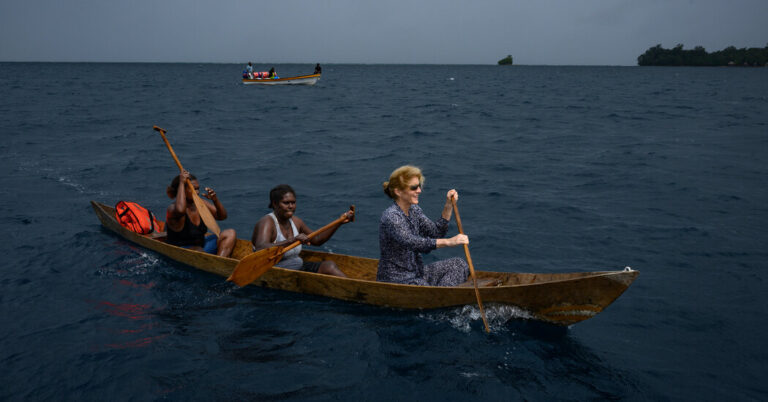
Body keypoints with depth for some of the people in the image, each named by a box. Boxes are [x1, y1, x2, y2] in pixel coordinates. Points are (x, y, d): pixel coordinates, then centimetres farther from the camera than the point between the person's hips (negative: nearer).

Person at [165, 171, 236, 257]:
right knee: (198, 251, -40)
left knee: (230, 233, -7)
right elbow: (180, 210, -45)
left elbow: (222, 216, 5)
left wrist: (215, 200, -15)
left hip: (201, 245, 8)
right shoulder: (172, 209, -18)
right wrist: (181, 183, -35)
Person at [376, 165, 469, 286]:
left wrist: (448, 206, -6)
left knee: (459, 264, -2)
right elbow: (411, 242, -35)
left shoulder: (414, 209, 8)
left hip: (417, 272, 9)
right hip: (396, 279, -9)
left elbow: (436, 232, 7)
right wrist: (449, 242, -43)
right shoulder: (391, 216, -21)